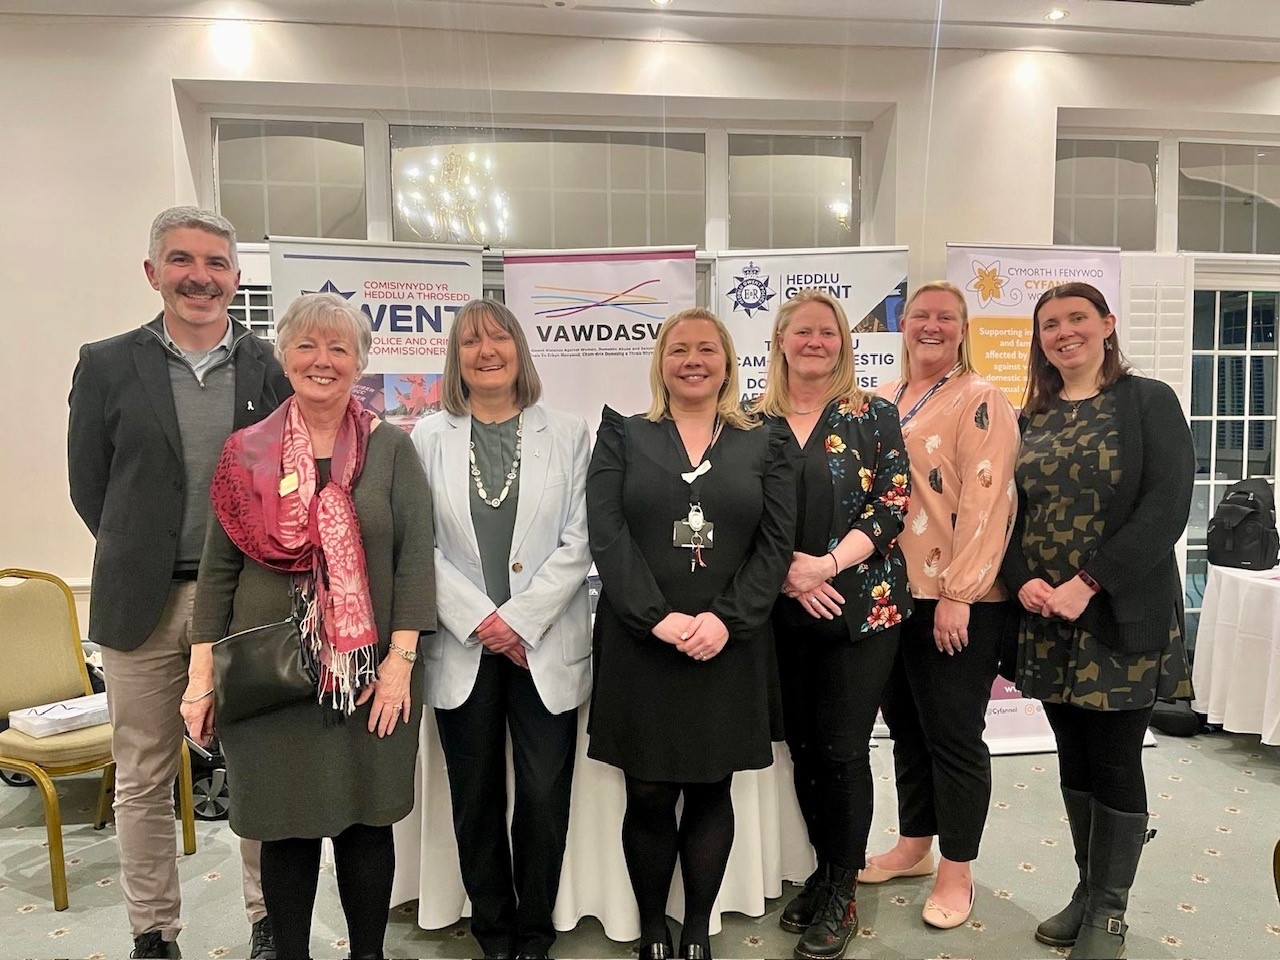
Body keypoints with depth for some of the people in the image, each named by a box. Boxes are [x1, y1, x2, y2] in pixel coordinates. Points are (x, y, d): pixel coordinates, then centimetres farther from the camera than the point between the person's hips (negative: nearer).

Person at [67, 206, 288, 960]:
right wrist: (141, 559, 4)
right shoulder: (108, 365, 2)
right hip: (145, 601, 1)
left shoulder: (273, 368, 1)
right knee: (144, 780, 12)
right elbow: (89, 484, 5)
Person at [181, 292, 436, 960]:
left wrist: (400, 658, -11)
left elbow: (415, 555, -4)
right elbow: (218, 567, 5)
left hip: (368, 672, 0)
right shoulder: (247, 452, 4)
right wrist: (201, 676, 1)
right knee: (285, 827, 10)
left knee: (366, 821, 10)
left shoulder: (390, 449, 0)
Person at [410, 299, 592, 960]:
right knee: (476, 799, 11)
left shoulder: (567, 434, 3)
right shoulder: (429, 437, 4)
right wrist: (478, 618, -10)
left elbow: (577, 544, -3)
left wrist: (520, 619, -10)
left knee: (544, 796, 3)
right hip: (462, 648, 1)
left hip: (546, 647, 0)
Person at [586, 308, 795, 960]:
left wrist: (726, 619, -12)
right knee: (648, 796, 6)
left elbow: (775, 545, 0)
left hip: (729, 648, 1)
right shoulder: (622, 436, 5)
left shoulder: (762, 446, 8)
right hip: (640, 646, -1)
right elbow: (607, 534, -5)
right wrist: (657, 617, -15)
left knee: (711, 791, 11)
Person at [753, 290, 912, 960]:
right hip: (784, 610, 2)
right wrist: (787, 570, -12)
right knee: (802, 747, 11)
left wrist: (830, 563, -16)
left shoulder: (873, 414, 2)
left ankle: (842, 893, 18)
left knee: (843, 749, 1)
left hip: (862, 605, -2)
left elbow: (894, 499, -5)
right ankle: (823, 870, 30)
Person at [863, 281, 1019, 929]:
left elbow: (986, 502, -15)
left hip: (957, 602, -6)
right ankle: (913, 845, 35)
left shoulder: (979, 401, -8)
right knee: (907, 726, 17)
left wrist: (959, 594, -19)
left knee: (954, 735, 4)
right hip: (889, 594, 6)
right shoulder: (879, 403, 12)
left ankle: (956, 872, 21)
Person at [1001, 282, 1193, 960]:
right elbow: (1012, 509, 9)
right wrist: (1023, 581, -9)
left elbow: (1167, 506, -14)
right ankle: (1088, 890, 30)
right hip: (1046, 619, 4)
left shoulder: (1149, 402, -4)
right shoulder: (1031, 418, 10)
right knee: (1074, 756, 13)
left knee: (1115, 759, 3)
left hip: (1122, 616, -4)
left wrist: (1087, 584, -19)